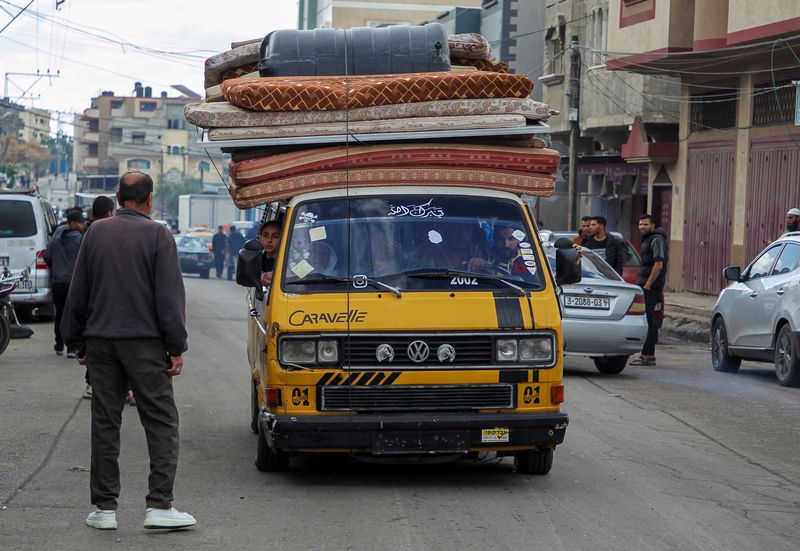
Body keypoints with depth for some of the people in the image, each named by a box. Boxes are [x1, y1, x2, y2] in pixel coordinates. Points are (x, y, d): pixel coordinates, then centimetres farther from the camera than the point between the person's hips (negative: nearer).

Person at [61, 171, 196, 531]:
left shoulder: (96, 232, 6)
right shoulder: (157, 235, -5)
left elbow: (78, 292, 11)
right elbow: (170, 295, -8)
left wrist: (77, 341, 18)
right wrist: (177, 348, -4)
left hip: (100, 341, 4)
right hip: (145, 342, -4)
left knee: (105, 423, 8)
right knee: (161, 422, 0)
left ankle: (104, 508, 9)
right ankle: (159, 506, -7)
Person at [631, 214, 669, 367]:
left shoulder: (656, 240, -11)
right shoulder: (647, 240, 21)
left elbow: (659, 264, -20)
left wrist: (647, 285, -20)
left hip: (651, 287, -10)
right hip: (645, 287, 10)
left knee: (648, 321, -10)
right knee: (647, 321, 11)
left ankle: (648, 356, -10)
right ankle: (647, 354, 15)